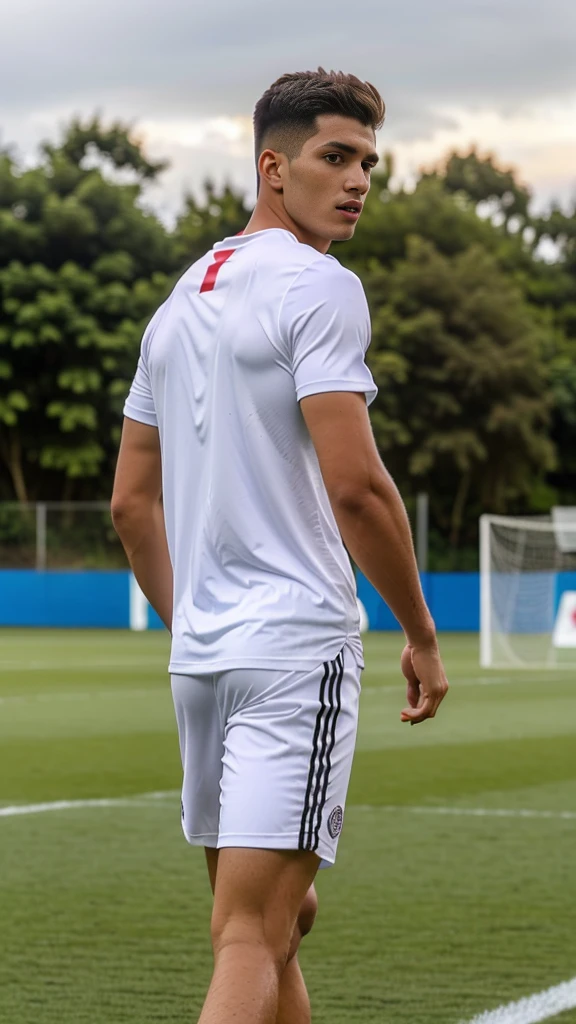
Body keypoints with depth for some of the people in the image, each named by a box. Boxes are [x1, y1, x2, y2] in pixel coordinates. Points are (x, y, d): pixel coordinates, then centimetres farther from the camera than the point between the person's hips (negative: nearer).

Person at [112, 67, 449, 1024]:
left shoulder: (178, 301, 17)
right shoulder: (318, 288, -8)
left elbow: (131, 501, 19)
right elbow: (356, 486, -15)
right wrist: (422, 636, -5)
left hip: (198, 653, 8)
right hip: (298, 646, -8)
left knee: (272, 918, 17)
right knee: (253, 937, -11)